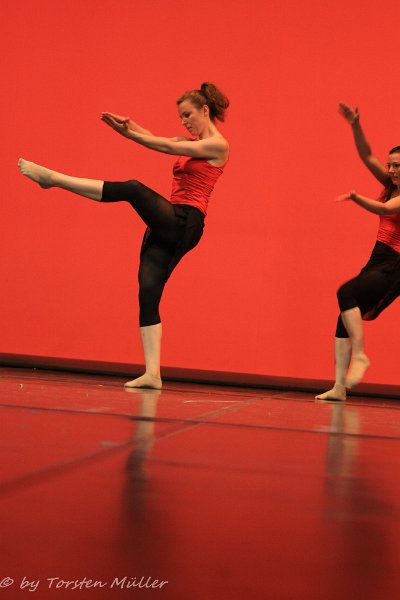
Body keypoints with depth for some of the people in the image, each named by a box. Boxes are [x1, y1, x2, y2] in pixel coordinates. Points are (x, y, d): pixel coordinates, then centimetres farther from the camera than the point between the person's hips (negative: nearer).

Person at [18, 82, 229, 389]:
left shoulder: (218, 145, -3)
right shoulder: (191, 143, 23)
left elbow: (167, 147, -11)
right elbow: (157, 141, 11)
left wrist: (131, 133, -11)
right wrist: (128, 128, -6)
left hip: (184, 225, -9)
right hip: (167, 227, 9)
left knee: (133, 189, -26)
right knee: (147, 293, -2)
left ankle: (51, 177, -21)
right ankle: (153, 374, -6)